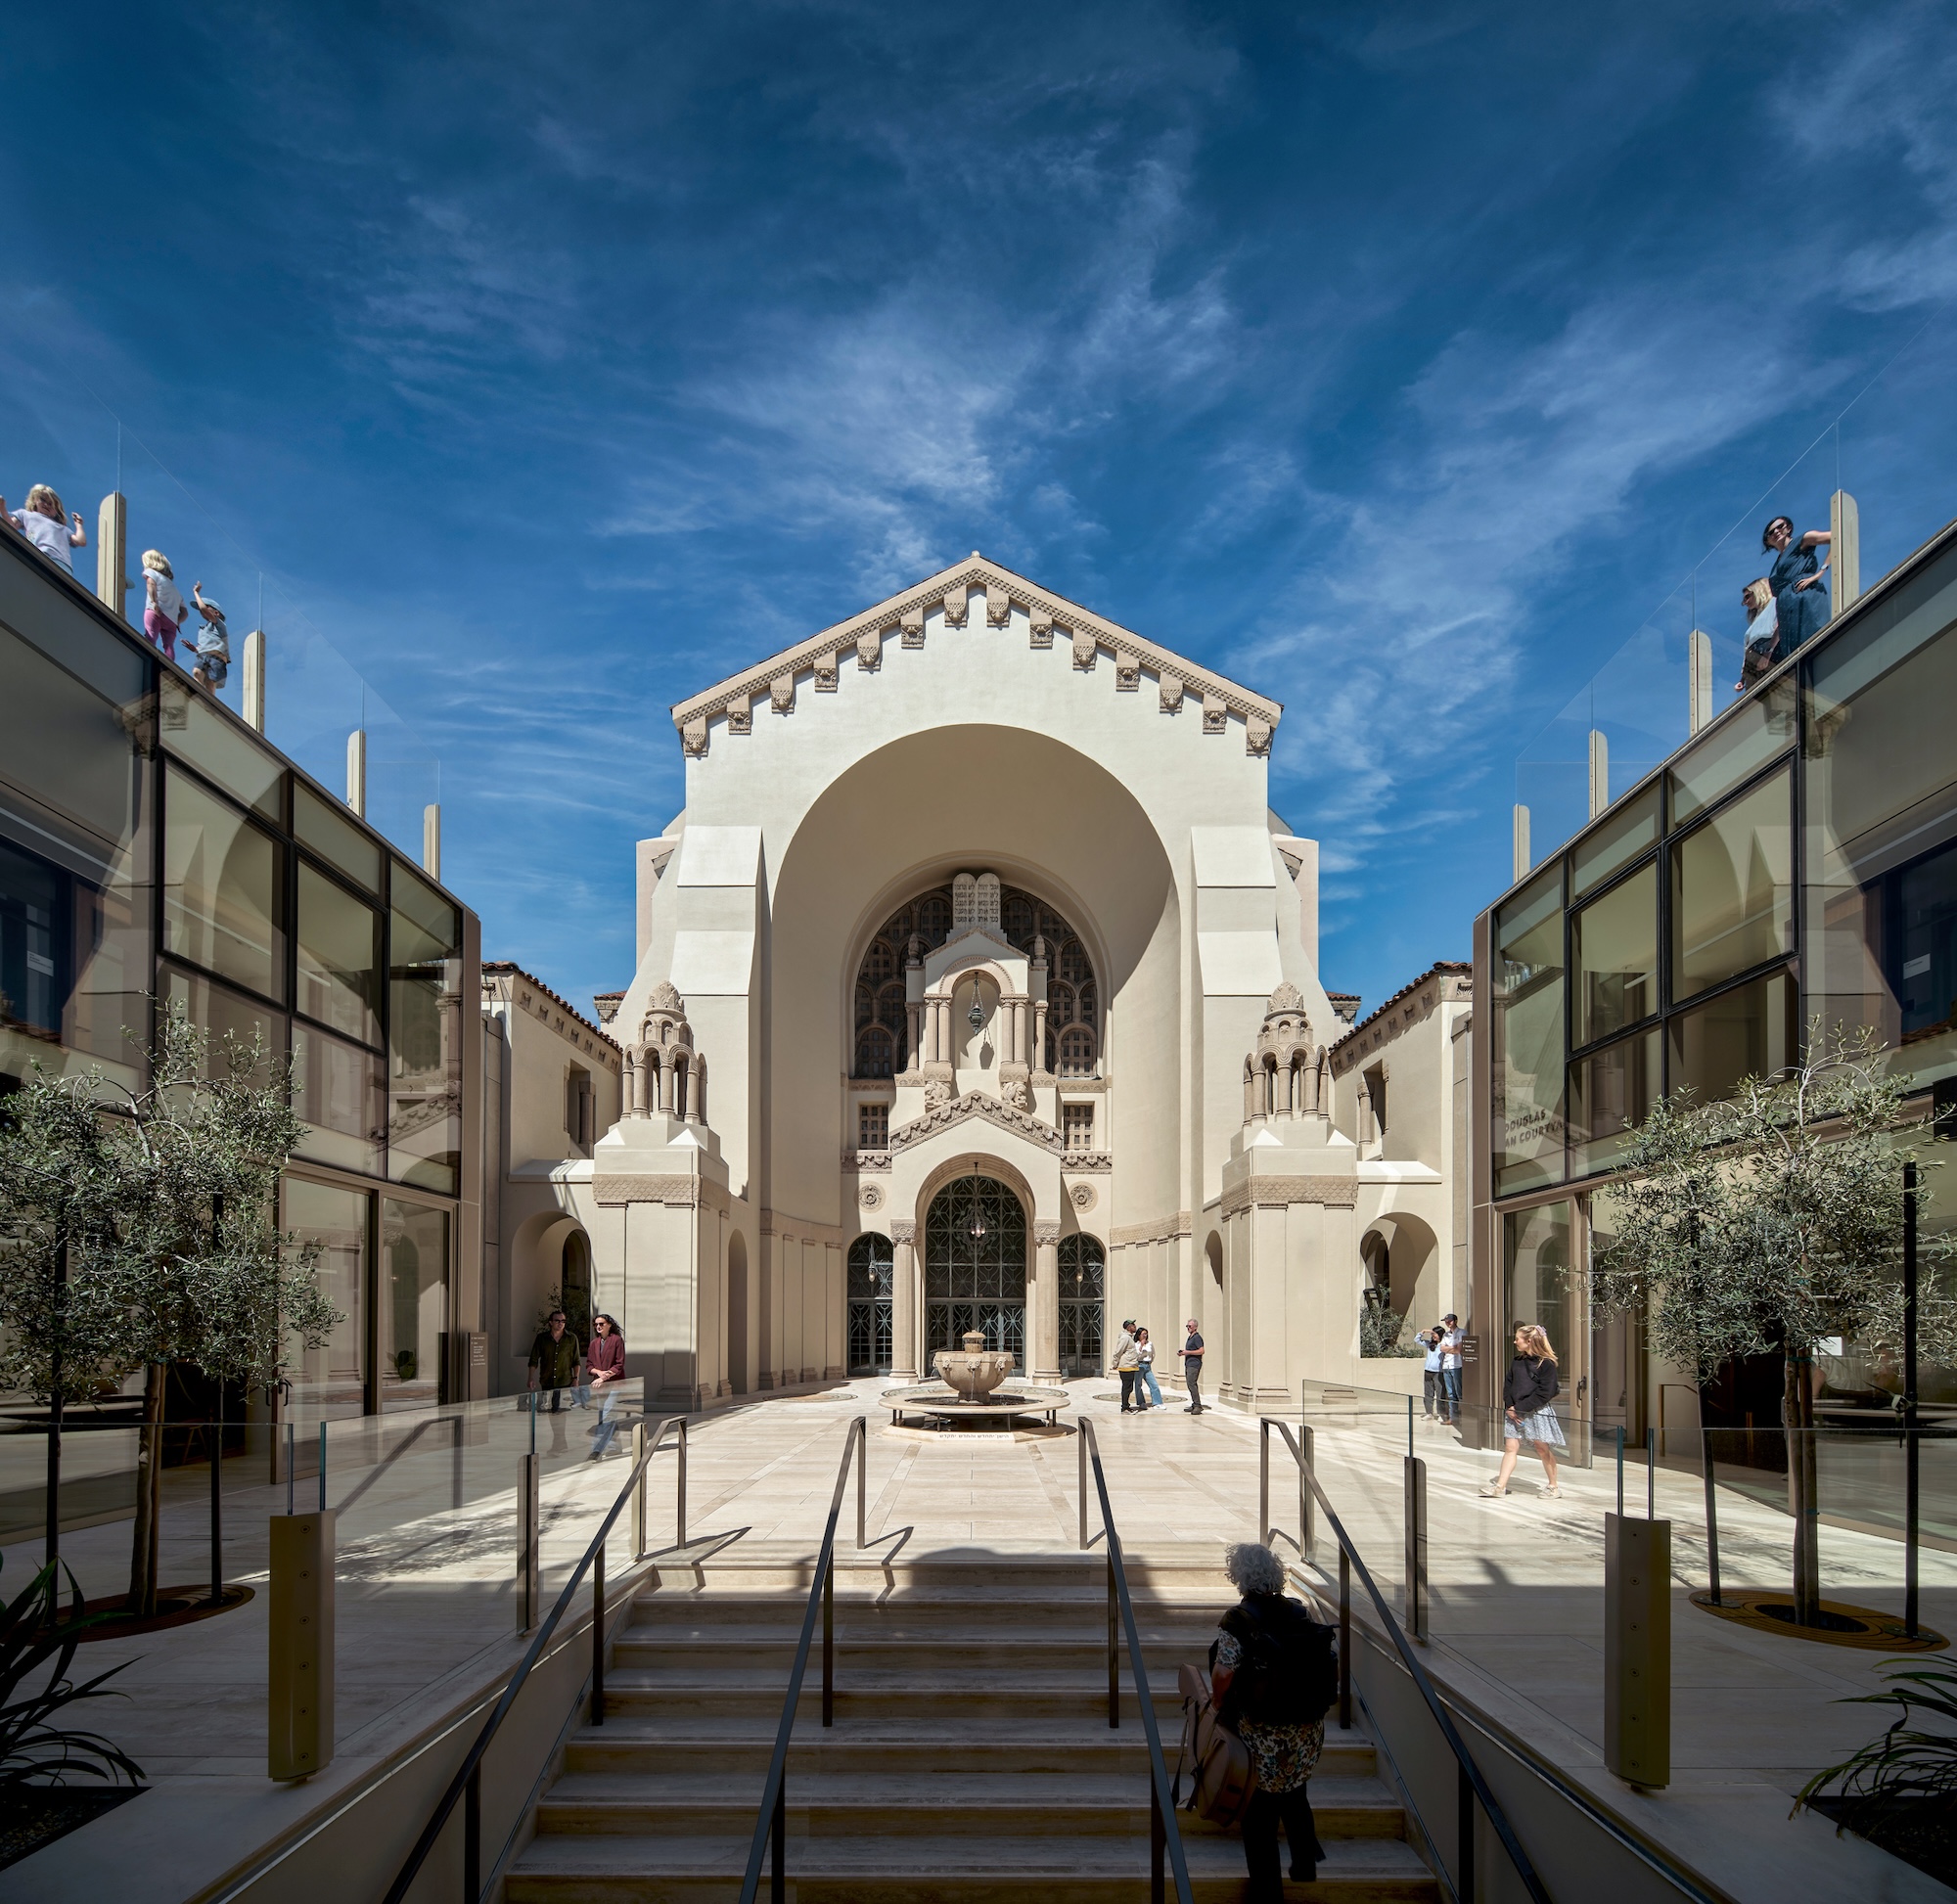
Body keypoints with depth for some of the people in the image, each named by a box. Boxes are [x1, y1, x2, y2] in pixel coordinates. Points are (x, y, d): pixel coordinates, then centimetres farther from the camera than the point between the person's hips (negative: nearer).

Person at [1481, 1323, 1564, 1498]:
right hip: (1515, 1412, 6)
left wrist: (1520, 1407, -16)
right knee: (1510, 1447, 1)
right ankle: (1500, 1485, -1)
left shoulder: (1546, 1364, -10)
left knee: (1543, 1448, 3)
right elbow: (1508, 1385, 11)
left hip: (1537, 1412, -6)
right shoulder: (1517, 1362, 10)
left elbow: (1544, 1393, -15)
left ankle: (1553, 1486, 18)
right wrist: (1509, 1407, -5)